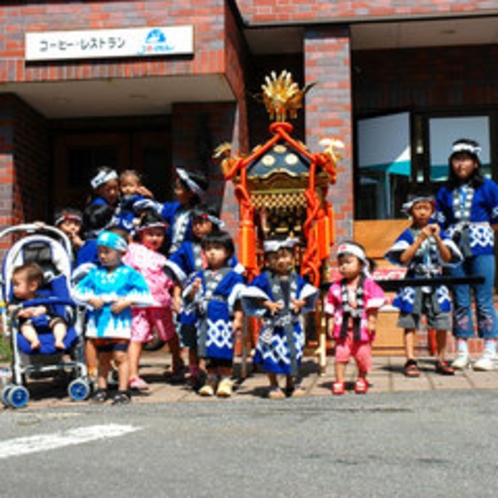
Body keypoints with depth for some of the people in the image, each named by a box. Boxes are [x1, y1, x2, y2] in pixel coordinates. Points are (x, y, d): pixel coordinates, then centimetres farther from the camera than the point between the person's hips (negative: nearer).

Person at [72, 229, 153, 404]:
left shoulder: (129, 274, -1)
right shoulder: (95, 273, 9)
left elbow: (146, 296, -5)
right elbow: (77, 291, 11)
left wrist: (127, 301, -15)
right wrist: (91, 299, -6)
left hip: (119, 320, -4)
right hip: (98, 321, 4)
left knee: (120, 355, -9)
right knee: (102, 357, 13)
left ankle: (123, 390, -3)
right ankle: (101, 388, 22)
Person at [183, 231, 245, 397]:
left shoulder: (232, 276, 0)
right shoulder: (200, 276, 12)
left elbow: (238, 300, -2)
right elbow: (189, 300, 12)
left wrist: (238, 318, -9)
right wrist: (193, 290, -9)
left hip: (224, 318, -4)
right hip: (205, 318, 4)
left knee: (224, 350, -4)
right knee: (208, 350, 9)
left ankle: (225, 380, 6)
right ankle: (211, 379, 19)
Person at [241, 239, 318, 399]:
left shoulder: (296, 279, 6)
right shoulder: (265, 278, -5)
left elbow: (308, 294, 12)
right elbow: (252, 294, -7)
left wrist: (301, 302, -7)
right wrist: (267, 304, -16)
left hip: (293, 325, 3)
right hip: (273, 325, -3)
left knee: (293, 354, 10)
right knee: (272, 355, 0)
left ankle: (292, 385, 25)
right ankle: (274, 386, 15)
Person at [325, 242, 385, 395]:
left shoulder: (368, 284, -2)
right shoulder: (336, 287, 5)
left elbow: (373, 305, -3)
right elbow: (331, 307, 9)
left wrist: (372, 321, -8)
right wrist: (330, 323, 3)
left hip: (362, 327, -1)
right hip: (343, 327, 1)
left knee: (363, 355, 7)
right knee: (341, 354, -2)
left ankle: (362, 380, 27)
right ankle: (339, 381, 8)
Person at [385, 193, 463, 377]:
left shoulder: (438, 232, 8)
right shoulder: (408, 234, 0)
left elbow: (448, 258, 0)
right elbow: (403, 258, -12)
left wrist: (437, 238, -12)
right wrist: (420, 239, -15)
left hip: (436, 283, 3)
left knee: (442, 323, 2)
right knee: (410, 322, -5)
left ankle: (441, 360, 15)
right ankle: (411, 361, -2)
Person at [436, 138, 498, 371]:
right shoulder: (445, 191, 11)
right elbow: (440, 224, 12)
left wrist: (477, 232, 1)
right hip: (454, 249, 3)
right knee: (460, 302, 5)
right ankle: (462, 353, 11)